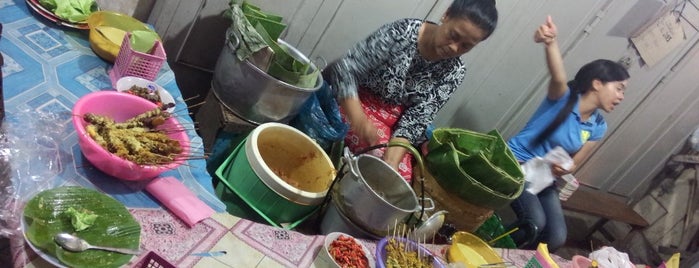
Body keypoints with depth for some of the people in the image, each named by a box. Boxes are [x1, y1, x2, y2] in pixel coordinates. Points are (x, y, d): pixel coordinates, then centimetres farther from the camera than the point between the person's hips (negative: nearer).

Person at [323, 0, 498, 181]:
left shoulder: (454, 72, -9)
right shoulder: (403, 32, -21)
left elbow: (416, 118, -12)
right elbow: (346, 69, -23)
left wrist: (392, 161, -28)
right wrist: (359, 121, -37)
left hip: (395, 121, 4)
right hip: (355, 103, -3)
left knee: (402, 174, -16)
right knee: (379, 157, -26)